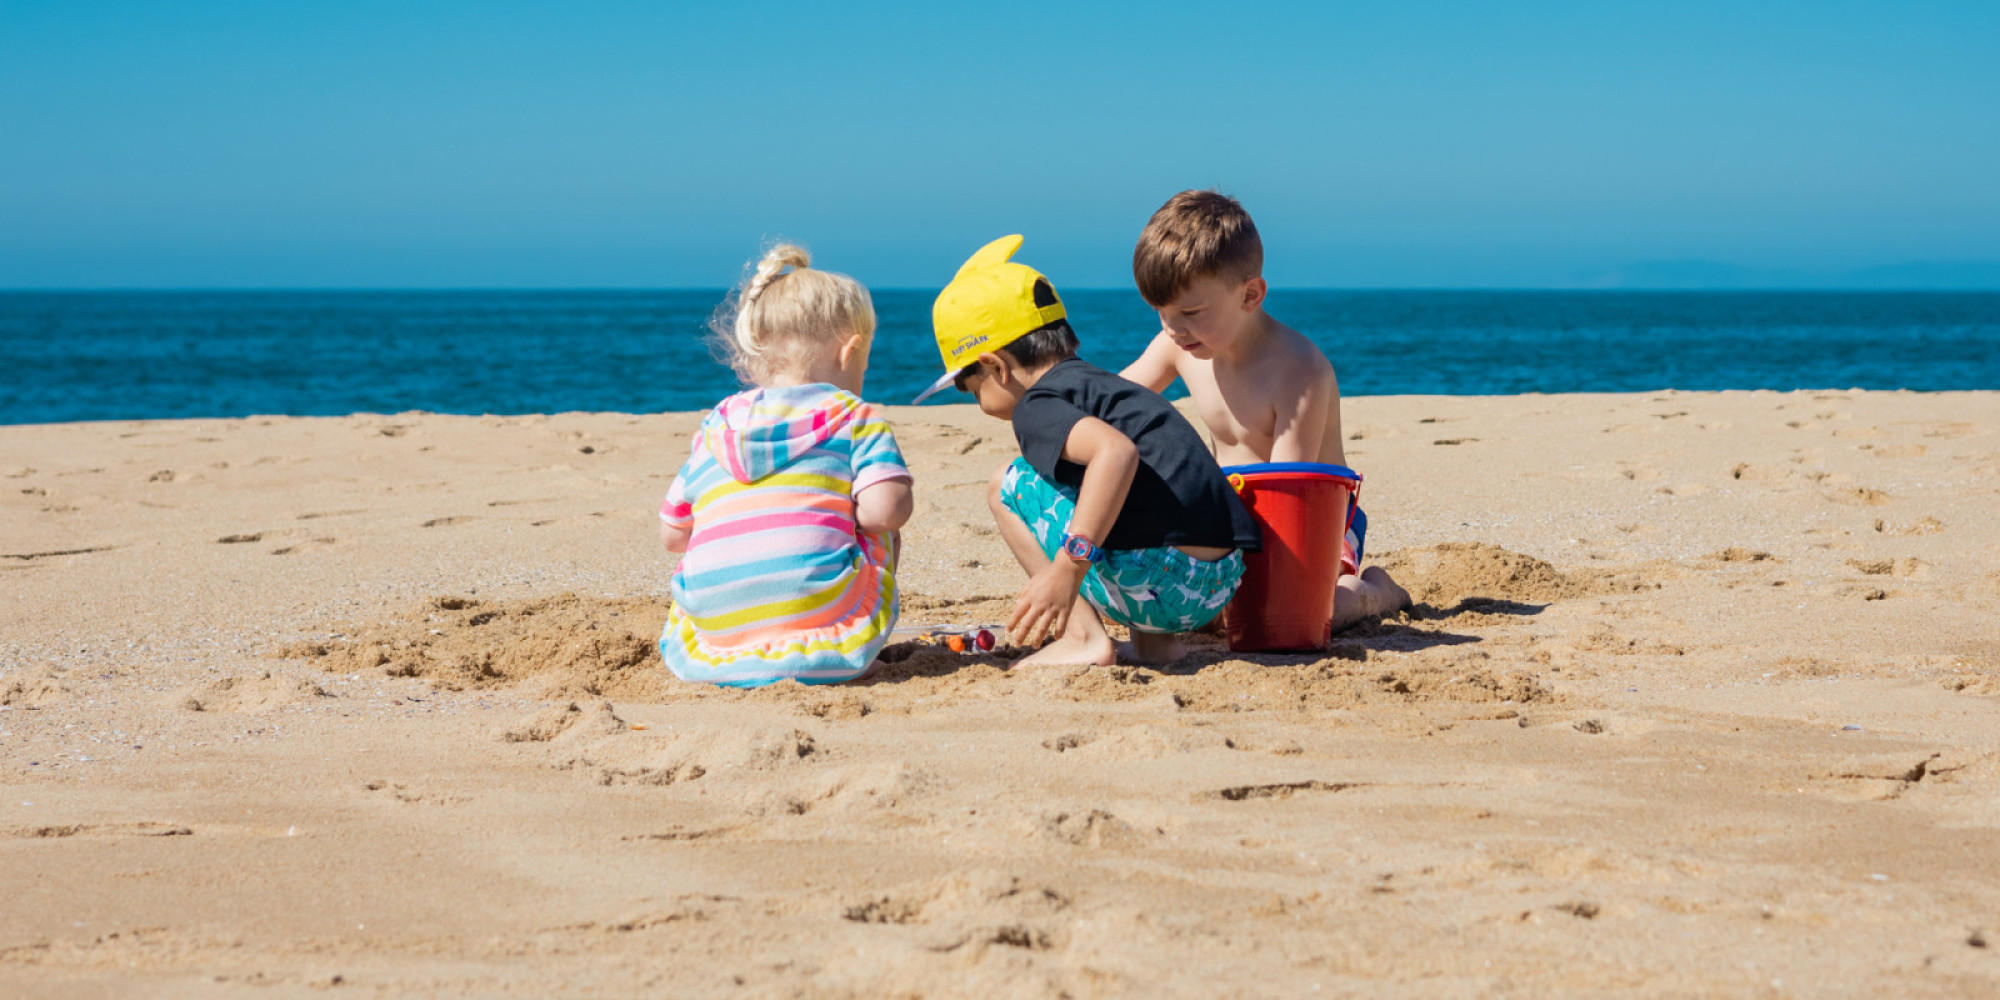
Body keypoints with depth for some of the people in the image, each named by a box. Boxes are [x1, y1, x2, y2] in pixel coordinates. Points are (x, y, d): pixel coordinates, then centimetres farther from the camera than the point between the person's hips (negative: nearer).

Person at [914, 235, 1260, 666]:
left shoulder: (1037, 408, -4)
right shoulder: (1102, 382, 25)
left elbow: (1117, 452, -25)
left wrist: (1068, 566, -27)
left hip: (1154, 579, -9)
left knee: (1010, 483, 6)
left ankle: (1083, 638, -2)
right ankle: (1154, 639, 18)